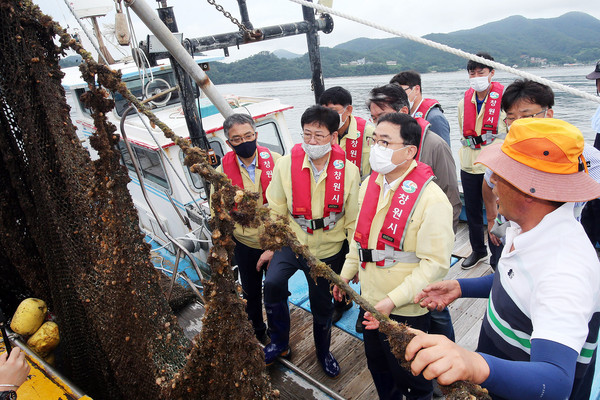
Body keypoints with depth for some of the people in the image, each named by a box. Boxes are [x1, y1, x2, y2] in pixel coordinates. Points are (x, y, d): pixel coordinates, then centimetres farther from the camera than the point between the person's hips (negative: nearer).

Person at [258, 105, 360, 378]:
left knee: (322, 306, 16)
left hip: (330, 250, 0)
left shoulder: (348, 171, -15)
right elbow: (276, 211, -3)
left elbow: (354, 220, -5)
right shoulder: (285, 164, -14)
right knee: (273, 283, -25)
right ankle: (279, 343, 5)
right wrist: (270, 247, 2)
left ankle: (323, 352, 48)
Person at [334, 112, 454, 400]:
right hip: (370, 300, 7)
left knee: (409, 376, 17)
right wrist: (346, 273, 13)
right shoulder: (370, 184, 0)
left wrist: (393, 300, -26)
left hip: (405, 310, -6)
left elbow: (436, 262, -22)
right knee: (377, 365, 27)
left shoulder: (430, 197, -22)